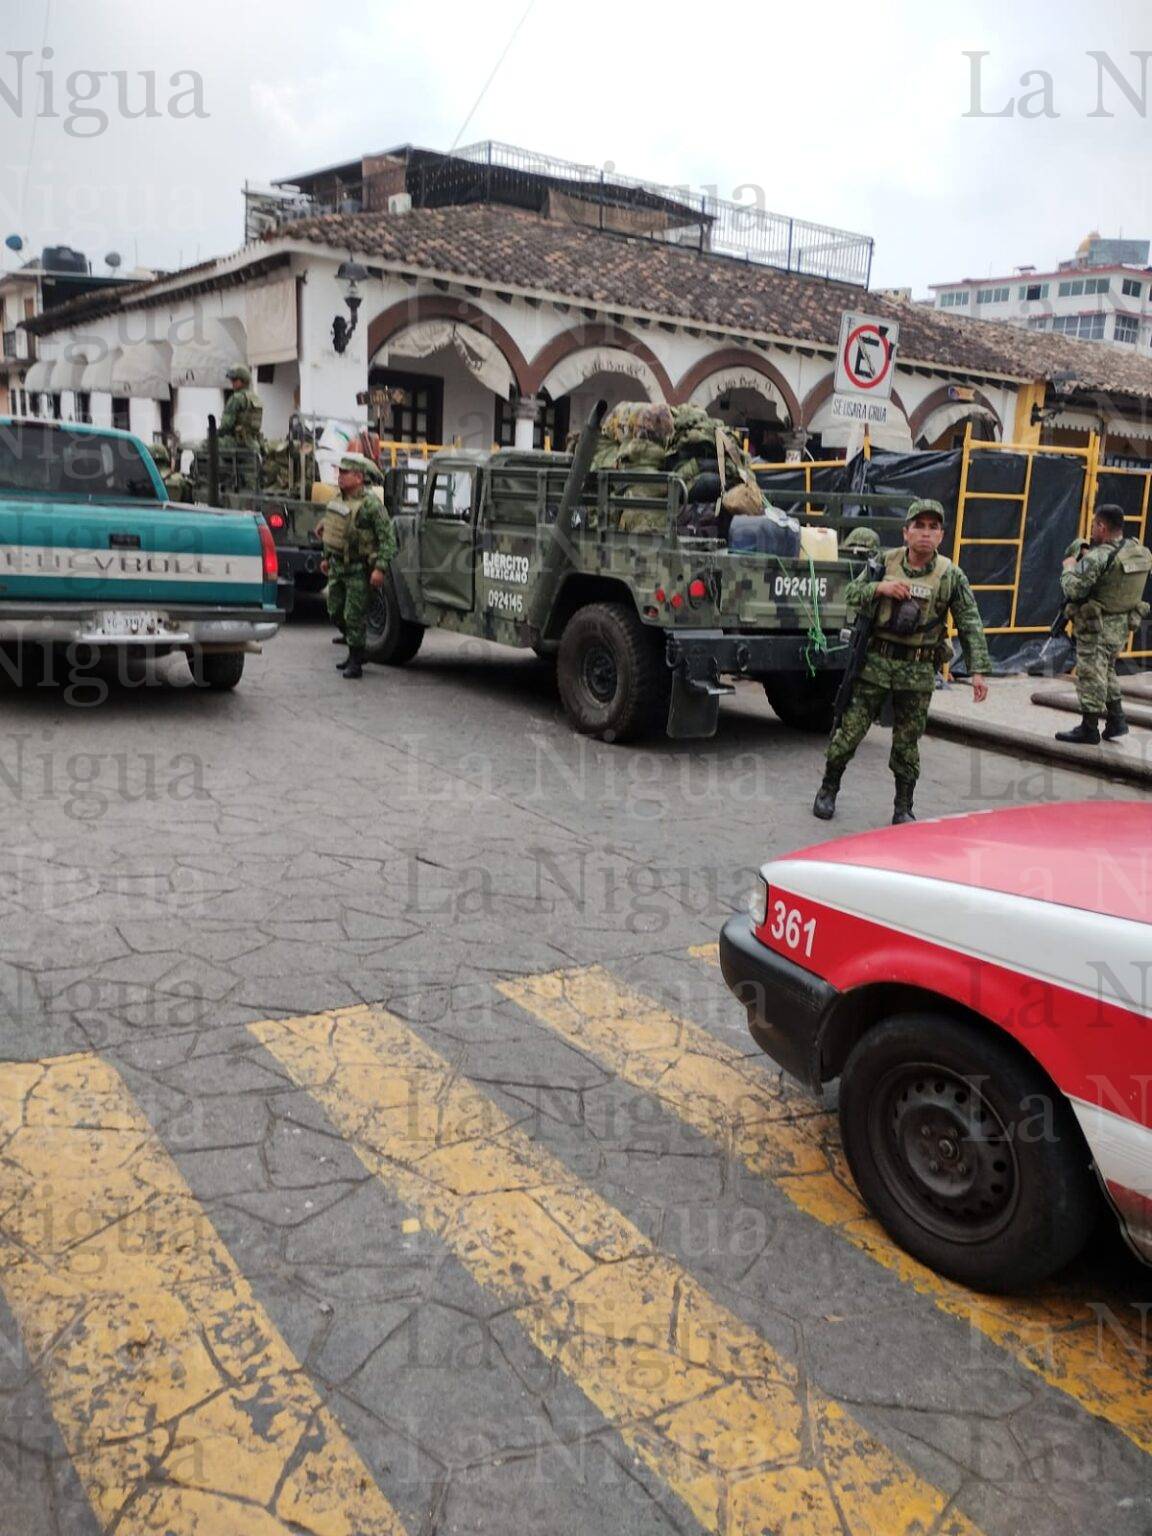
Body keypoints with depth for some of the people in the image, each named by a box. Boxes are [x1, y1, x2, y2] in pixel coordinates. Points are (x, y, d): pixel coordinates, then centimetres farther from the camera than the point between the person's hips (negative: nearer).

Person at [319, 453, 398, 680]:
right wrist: (327, 557, 24)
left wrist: (380, 568, -24)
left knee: (355, 616, -5)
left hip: (358, 569, -8)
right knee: (335, 612, 14)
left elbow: (388, 537, -18)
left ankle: (355, 662, 5)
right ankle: (357, 649, 31)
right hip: (337, 567, 8)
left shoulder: (371, 503, -16)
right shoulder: (338, 500, 9)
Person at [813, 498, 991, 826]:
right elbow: (851, 594, 5)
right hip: (875, 662, 1)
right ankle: (828, 790, 23)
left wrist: (978, 671, -11)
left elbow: (970, 625, -3)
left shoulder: (951, 575, -2)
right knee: (850, 731, 4)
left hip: (918, 671, 0)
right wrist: (879, 587, -15)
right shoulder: (885, 562, 1)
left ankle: (903, 809, 19)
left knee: (907, 743, 7)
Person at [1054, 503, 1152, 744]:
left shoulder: (1097, 558, -23)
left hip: (1097, 627, -8)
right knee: (1107, 672, 23)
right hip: (1122, 625, 8)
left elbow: (1073, 589, -23)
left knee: (1091, 675, 2)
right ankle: (1116, 722, 26)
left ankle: (1089, 730, 9)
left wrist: (1069, 567, -5)